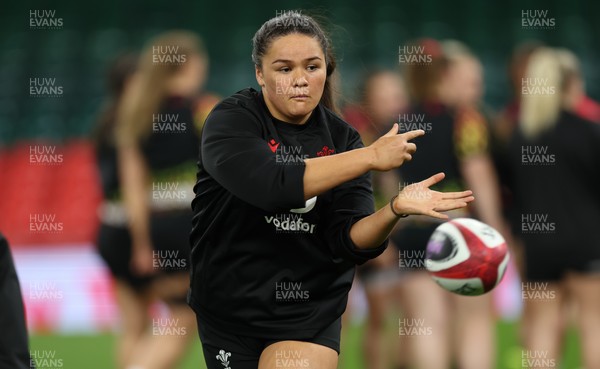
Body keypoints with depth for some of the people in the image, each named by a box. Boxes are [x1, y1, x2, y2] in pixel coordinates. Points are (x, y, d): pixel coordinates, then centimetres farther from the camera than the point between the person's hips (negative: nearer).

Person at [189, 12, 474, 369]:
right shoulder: (231, 121, -11)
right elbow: (270, 186, -30)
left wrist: (395, 210, -30)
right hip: (229, 310, -1)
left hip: (312, 313, 1)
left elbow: (349, 241, -10)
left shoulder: (342, 139, -1)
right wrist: (371, 156, -29)